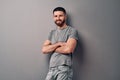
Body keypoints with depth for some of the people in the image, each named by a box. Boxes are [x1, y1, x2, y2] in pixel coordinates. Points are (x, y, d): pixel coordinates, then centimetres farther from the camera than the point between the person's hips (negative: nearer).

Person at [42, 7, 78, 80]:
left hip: (64, 69, -5)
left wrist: (51, 48, -1)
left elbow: (68, 49, -16)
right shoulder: (52, 32, 15)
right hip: (51, 69, 5)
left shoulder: (72, 31, -3)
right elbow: (44, 49, 6)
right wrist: (58, 44, -9)